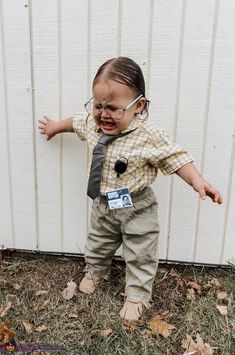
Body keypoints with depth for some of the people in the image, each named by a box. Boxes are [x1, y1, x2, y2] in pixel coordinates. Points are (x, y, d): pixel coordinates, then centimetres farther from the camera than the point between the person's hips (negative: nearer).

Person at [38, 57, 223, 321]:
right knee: (97, 243, 27)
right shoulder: (92, 123, -10)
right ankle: (95, 272, 57)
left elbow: (175, 159, -19)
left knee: (140, 255, 13)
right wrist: (55, 127, 28)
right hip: (102, 203, 5)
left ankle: (137, 295, 38)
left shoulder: (150, 136, -27)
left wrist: (197, 181, -32)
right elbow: (76, 122, 12)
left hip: (137, 207, -4)